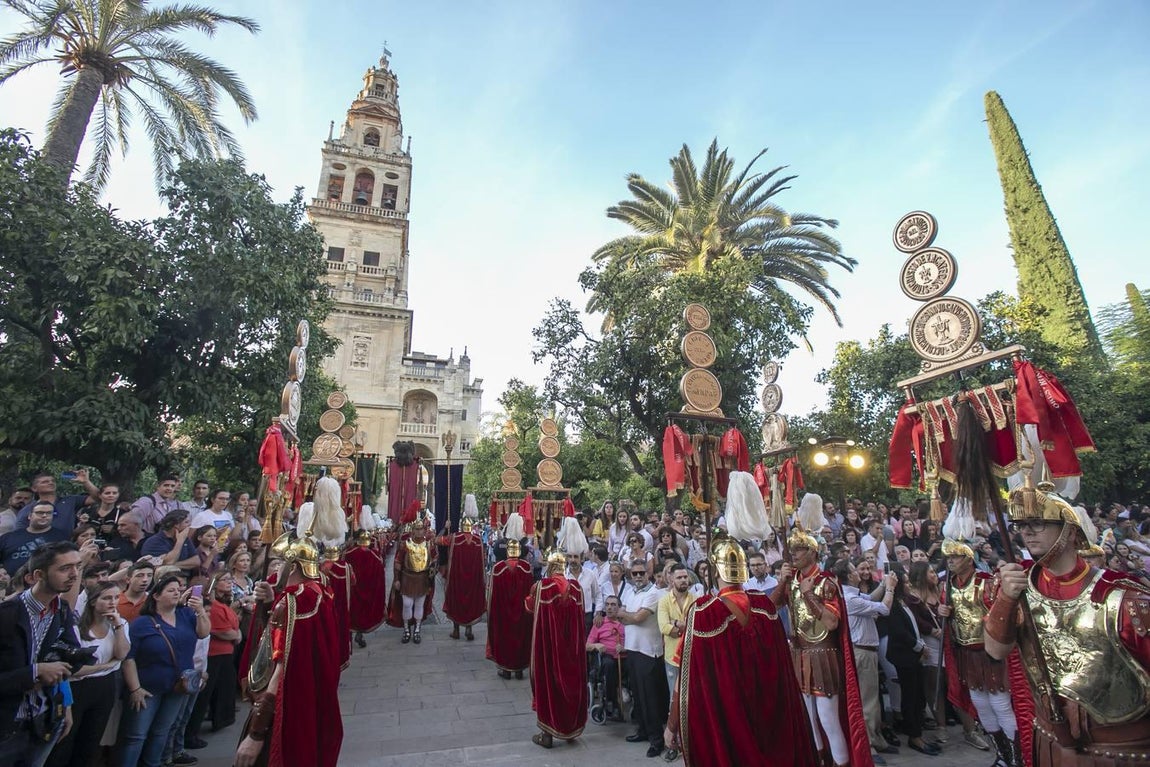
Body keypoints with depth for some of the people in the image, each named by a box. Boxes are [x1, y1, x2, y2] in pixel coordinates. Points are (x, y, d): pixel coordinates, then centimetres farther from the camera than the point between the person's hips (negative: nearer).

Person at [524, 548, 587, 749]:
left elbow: (530, 607, 3)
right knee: (571, 678, 16)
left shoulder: (542, 586, -15)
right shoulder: (576, 587, -5)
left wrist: (531, 595, 23)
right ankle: (571, 729, 28)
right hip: (572, 644, 3)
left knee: (548, 680, 10)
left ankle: (548, 734, 19)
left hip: (548, 642, -3)